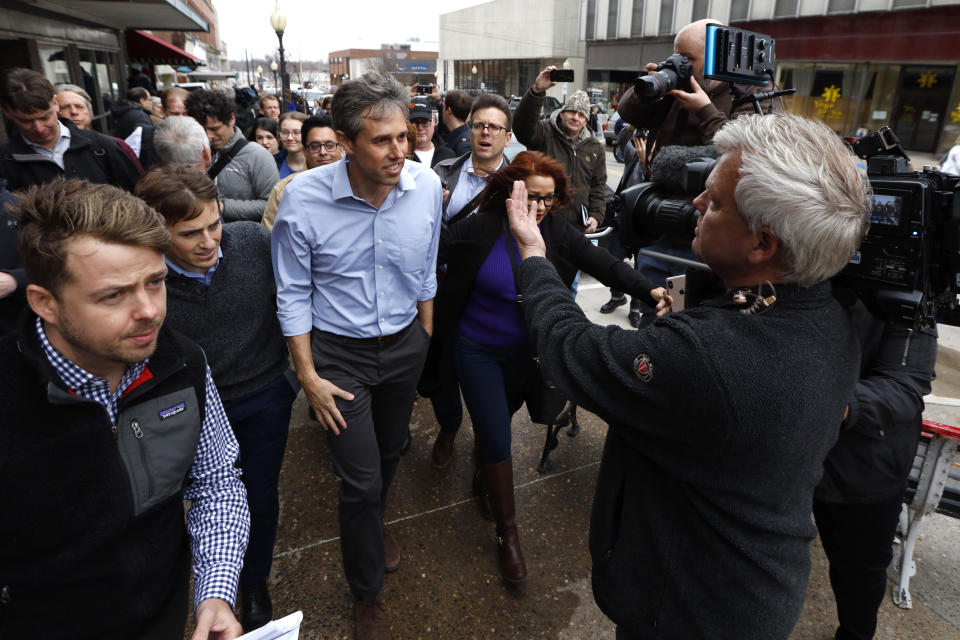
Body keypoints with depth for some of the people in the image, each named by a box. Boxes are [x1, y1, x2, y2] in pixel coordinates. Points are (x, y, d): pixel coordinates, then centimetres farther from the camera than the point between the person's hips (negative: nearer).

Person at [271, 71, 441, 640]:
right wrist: (310, 377, -10)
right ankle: (368, 592, 32)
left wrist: (425, 339, 11)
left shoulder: (427, 186, -11)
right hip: (340, 353, -3)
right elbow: (294, 294, -10)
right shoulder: (303, 197, -20)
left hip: (405, 346, 4)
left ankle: (375, 523, 59)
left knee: (391, 450, 24)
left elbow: (426, 272, 3)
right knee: (361, 479, 4)